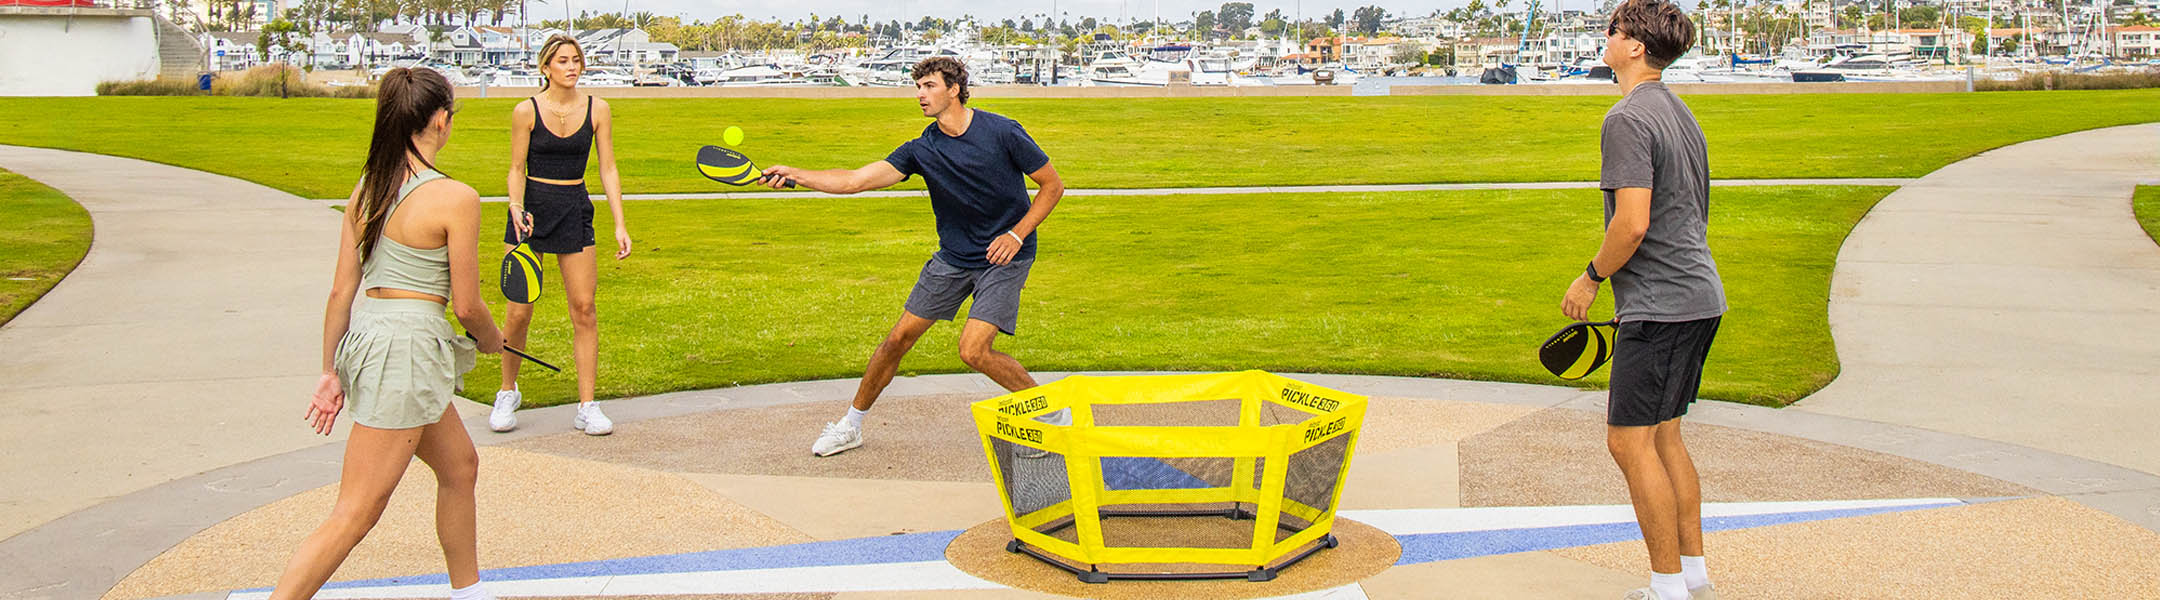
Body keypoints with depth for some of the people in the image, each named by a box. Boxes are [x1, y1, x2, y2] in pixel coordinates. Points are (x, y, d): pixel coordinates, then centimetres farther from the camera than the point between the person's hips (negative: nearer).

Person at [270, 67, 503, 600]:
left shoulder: (365, 191, 5)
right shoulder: (454, 198, -15)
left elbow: (341, 290, 7)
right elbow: (467, 305, -10)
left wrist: (330, 372, 13)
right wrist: (490, 339, 12)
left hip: (364, 333, 9)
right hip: (408, 346, -9)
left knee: (460, 465, 25)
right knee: (355, 516, -3)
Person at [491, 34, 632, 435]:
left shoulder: (596, 110, 1)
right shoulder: (526, 112, -5)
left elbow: (608, 169, 3)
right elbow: (517, 169, 0)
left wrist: (620, 224, -4)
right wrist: (517, 207, -18)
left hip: (575, 210, 2)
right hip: (531, 208, -2)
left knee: (584, 308, -3)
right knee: (519, 310, -1)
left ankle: (586, 407, 3)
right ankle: (508, 393, 21)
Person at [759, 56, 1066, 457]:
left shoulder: (1003, 133, -16)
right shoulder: (922, 150, -6)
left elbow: (1053, 185, -7)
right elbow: (855, 180, -12)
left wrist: (1017, 234, -16)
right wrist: (796, 176, -24)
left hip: (1004, 257, -5)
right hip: (953, 256, 5)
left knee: (973, 352, -19)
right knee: (900, 337, 4)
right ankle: (851, 426, 21)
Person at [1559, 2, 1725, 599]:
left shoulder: (1628, 119, -15)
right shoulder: (1679, 112, 16)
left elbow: (1633, 224, -23)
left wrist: (1590, 277, -7)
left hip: (1659, 305, -10)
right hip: (1701, 299, 10)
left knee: (1630, 441, -3)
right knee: (1663, 435, 16)